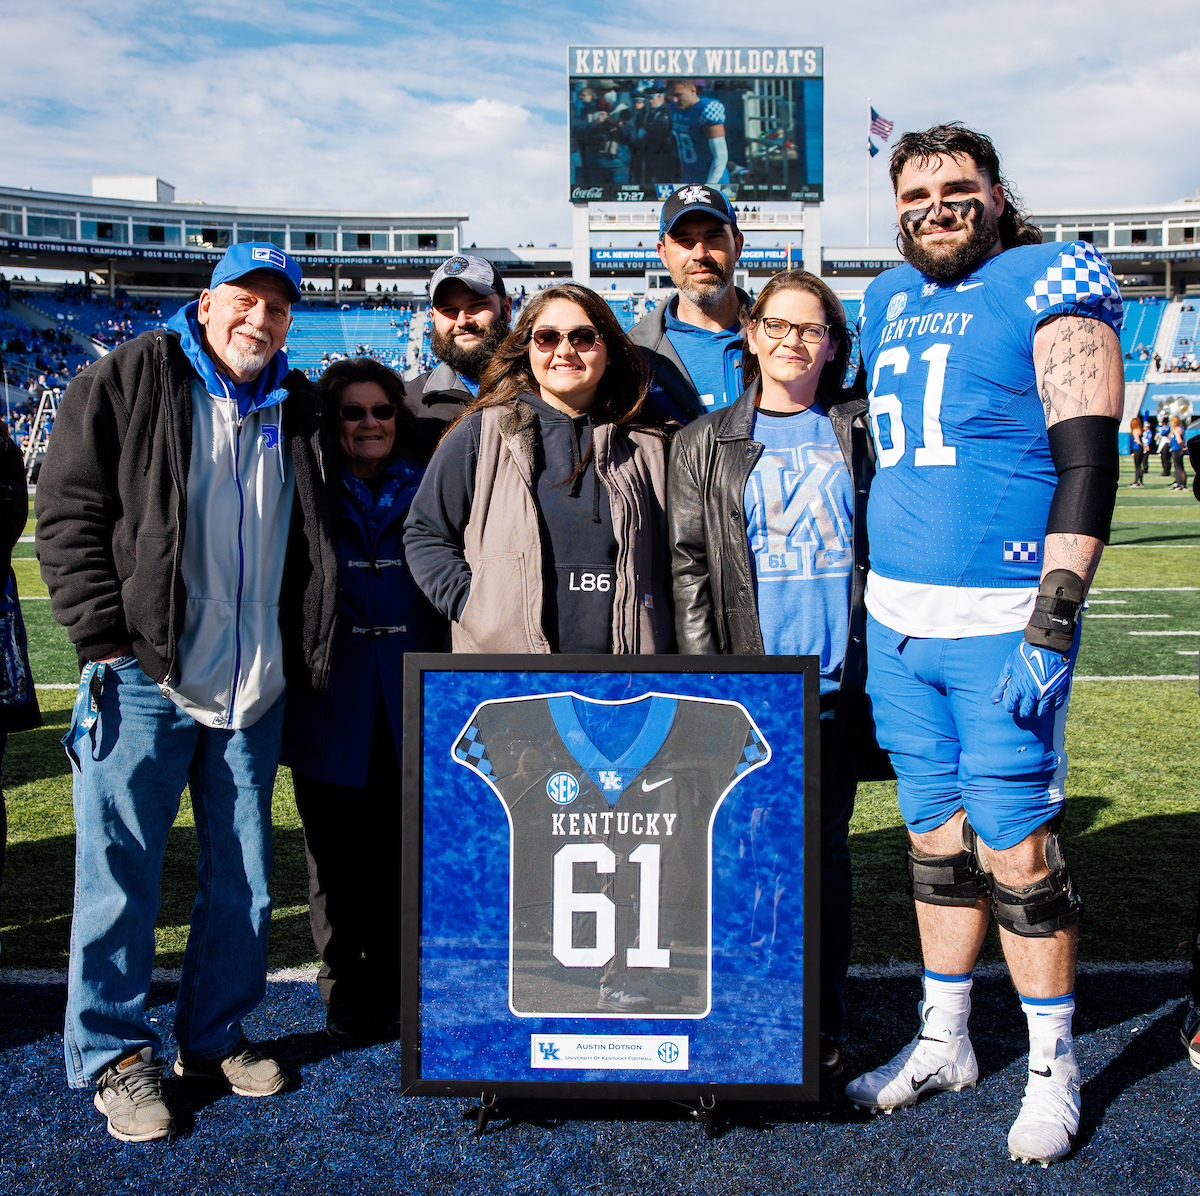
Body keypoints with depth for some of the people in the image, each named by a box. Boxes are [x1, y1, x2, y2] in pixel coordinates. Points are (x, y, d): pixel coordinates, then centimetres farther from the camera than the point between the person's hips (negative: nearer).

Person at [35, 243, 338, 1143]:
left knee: (244, 877, 11)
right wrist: (105, 635, -10)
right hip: (146, 680, -4)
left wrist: (302, 654, 11)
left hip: (254, 690, 5)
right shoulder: (131, 380, 1)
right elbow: (70, 512, -3)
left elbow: (314, 544, 22)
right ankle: (113, 1055, 16)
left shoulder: (298, 412, 14)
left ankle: (216, 1037, 27)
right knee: (121, 872, 0)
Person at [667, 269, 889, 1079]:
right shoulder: (707, 443, 7)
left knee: (826, 848, 7)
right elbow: (689, 564, 3)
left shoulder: (858, 432, 10)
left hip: (838, 680, 1)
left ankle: (825, 1027, 18)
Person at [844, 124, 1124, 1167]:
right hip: (898, 622, 6)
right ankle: (943, 1042, 28)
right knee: (937, 835, 14)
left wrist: (1051, 629, -19)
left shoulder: (1047, 289, -5)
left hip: (1000, 623, -6)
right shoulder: (889, 306, 14)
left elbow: (1086, 464, -12)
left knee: (1016, 847, -1)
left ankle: (1054, 1068, 16)